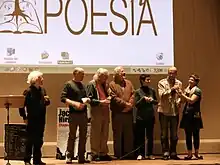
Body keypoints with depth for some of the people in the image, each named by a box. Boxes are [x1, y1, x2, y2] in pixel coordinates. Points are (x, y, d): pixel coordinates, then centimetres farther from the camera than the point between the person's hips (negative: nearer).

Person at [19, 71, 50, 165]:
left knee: (39, 140, 10)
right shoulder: (28, 91, -11)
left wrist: (47, 100, -4)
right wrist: (24, 117, -12)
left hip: (41, 119, 6)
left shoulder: (42, 90, 9)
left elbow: (46, 103, 18)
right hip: (32, 120, -6)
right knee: (30, 140, 0)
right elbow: (22, 104, -12)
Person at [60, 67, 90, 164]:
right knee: (72, 136, -1)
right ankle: (69, 157, 7)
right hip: (74, 113, -6)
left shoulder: (83, 85, 17)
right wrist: (74, 103, -20)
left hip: (83, 113, 6)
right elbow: (63, 98, -9)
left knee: (83, 136, 8)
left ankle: (81, 157, 15)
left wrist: (87, 100, -2)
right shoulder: (69, 84, -1)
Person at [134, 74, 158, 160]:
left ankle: (150, 154, 15)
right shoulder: (138, 91, -3)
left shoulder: (152, 90, 6)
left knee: (150, 136, 7)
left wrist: (152, 100, -8)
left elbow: (156, 102, 13)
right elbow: (136, 104, -5)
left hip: (150, 117, 3)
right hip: (141, 117, -2)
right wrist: (143, 98, -17)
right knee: (140, 137, 2)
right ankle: (140, 154, 11)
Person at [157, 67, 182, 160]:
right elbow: (161, 95, -16)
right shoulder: (162, 83, -4)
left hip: (175, 111, 3)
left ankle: (173, 153, 17)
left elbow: (179, 96, 12)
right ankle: (166, 153, 10)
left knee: (174, 134, 8)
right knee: (164, 134, 3)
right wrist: (171, 89, -24)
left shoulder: (179, 83, 6)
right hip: (164, 111, -3)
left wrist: (179, 102, -8)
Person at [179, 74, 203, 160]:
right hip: (187, 114, 5)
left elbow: (192, 100, -17)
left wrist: (182, 94, -17)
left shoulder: (197, 90, -5)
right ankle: (189, 153, 10)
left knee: (196, 134, 3)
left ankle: (196, 153, 14)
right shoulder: (187, 89, 14)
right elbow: (184, 100, 8)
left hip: (194, 114, -5)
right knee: (188, 135, 5)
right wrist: (181, 94, -7)